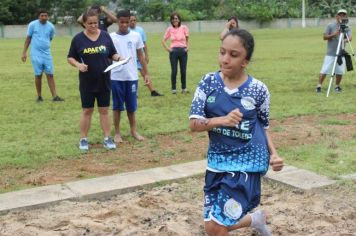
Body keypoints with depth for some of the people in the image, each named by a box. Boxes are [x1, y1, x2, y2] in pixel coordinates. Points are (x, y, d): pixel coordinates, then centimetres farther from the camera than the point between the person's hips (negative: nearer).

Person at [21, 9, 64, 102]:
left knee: (50, 75, 0)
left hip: (47, 54, 2)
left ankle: (54, 96, 1)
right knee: (38, 75, 2)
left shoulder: (51, 26, 2)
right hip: (36, 54, -2)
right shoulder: (32, 24, -4)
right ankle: (39, 96, 15)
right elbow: (28, 38, 2)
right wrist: (24, 52, 0)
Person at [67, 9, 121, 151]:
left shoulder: (105, 36, 0)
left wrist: (119, 58, -15)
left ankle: (107, 138, 16)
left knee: (104, 110, 9)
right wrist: (78, 64, -19)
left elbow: (112, 54, 7)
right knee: (87, 110, 7)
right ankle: (83, 139, 17)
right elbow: (70, 58, 1)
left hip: (104, 80, 1)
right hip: (87, 82, -1)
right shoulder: (78, 38, -5)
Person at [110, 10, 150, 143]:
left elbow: (140, 56, 9)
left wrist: (146, 73, 5)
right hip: (116, 77, -1)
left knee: (131, 105, 10)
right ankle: (117, 133, 17)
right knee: (117, 106, 6)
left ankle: (133, 130, 25)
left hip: (132, 77, 2)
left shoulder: (136, 36, 3)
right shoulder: (111, 37, -2)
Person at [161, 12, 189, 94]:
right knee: (174, 71, 2)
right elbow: (163, 40, 9)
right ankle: (173, 88, 10)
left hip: (183, 50, 0)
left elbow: (187, 39, 8)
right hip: (174, 51, 0)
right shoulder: (169, 29, 2)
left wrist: (187, 47, -2)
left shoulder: (184, 28, 0)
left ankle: (184, 88, 15)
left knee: (183, 70, 4)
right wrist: (167, 48, -1)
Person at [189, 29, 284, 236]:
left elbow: (264, 127, 6)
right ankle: (256, 219, 39)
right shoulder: (208, 82, -5)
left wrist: (273, 154, -10)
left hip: (247, 162, -3)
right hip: (218, 161, 4)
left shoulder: (258, 89, -8)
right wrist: (222, 120, -25)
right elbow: (194, 124, -8)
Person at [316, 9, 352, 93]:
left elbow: (350, 37, -10)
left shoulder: (347, 28, 5)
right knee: (324, 70, -6)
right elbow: (324, 37, -2)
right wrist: (333, 34, -18)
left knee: (340, 71, 4)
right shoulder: (330, 26, -1)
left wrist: (346, 39, -33)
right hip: (331, 53, -3)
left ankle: (337, 86, 22)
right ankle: (319, 86, 1)